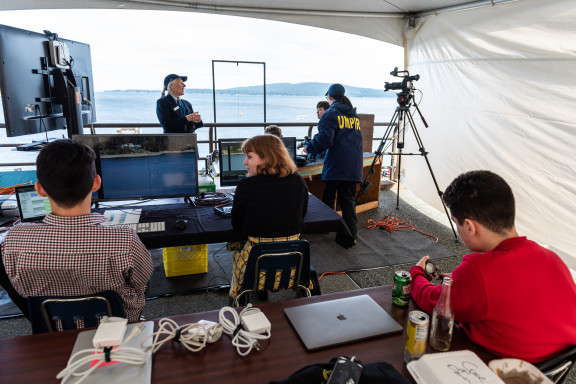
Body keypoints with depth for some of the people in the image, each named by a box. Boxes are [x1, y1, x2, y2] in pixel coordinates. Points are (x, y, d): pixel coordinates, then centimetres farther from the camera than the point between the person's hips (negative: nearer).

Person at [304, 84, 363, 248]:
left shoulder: (331, 114, -5)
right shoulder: (354, 115, 19)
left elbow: (325, 139, -15)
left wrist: (309, 148, 1)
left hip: (336, 165, -6)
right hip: (354, 166, 6)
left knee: (328, 198, 10)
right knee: (348, 199, 6)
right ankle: (349, 235, 2)